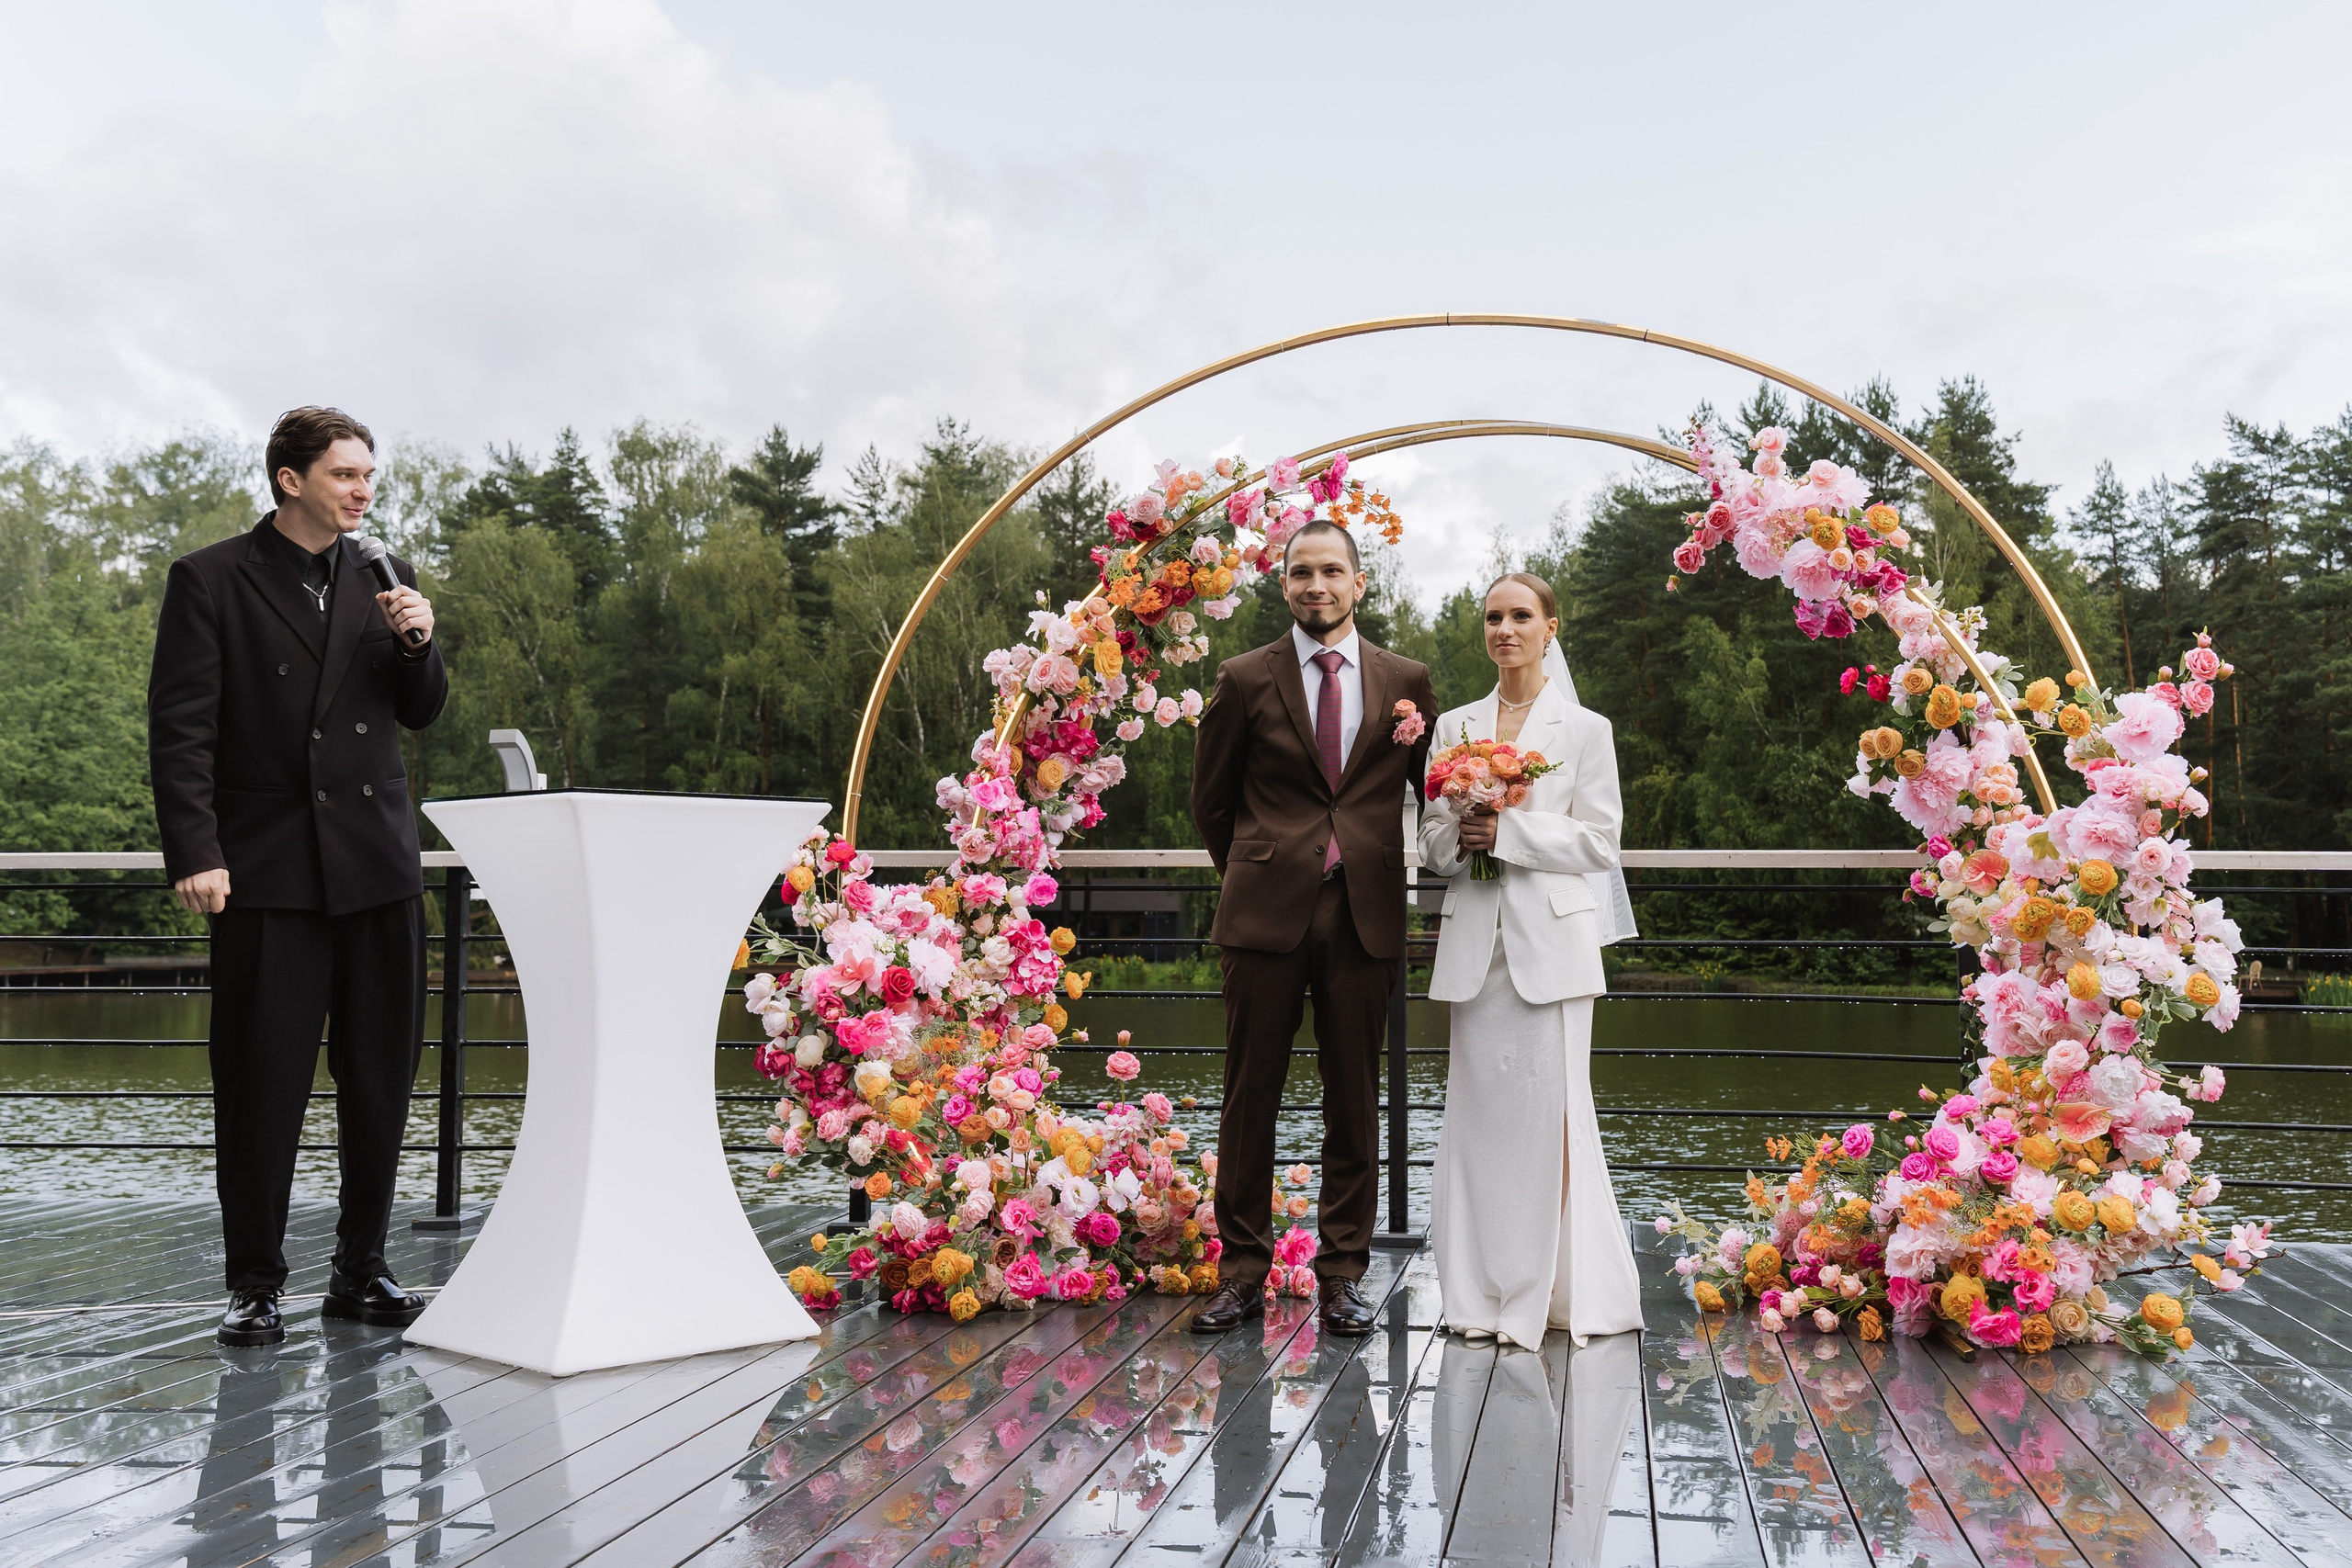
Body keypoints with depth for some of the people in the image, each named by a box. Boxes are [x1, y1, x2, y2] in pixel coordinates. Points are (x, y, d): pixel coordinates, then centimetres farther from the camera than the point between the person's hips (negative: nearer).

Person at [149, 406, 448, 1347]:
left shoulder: (383, 579, 13)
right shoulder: (210, 580, 0)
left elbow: (421, 713, 16)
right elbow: (180, 728, -4)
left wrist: (416, 642, -5)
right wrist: (195, 854, -13)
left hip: (376, 863, 4)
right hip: (268, 870, -4)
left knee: (381, 1081, 9)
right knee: (261, 1085, 0)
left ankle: (361, 1272, 21)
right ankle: (254, 1286, 13)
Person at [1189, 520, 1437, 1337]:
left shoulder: (1408, 681, 8)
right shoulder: (1244, 680, 5)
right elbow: (1211, 798, 14)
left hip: (1366, 915, 1)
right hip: (1265, 913, -1)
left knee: (1354, 1100, 5)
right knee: (1249, 1094, 2)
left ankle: (1341, 1274, 15)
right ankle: (1242, 1270, 14)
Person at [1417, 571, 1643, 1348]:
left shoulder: (1584, 729, 3)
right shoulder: (1454, 727, 13)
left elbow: (1598, 842, -3)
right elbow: (1433, 839, 13)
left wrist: (1507, 831, -11)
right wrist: (1459, 836, -9)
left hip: (1550, 939, -3)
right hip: (1476, 940, 3)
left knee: (1549, 1108, -5)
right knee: (1478, 1109, 4)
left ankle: (1554, 1290, 8)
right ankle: (1485, 1294, 13)